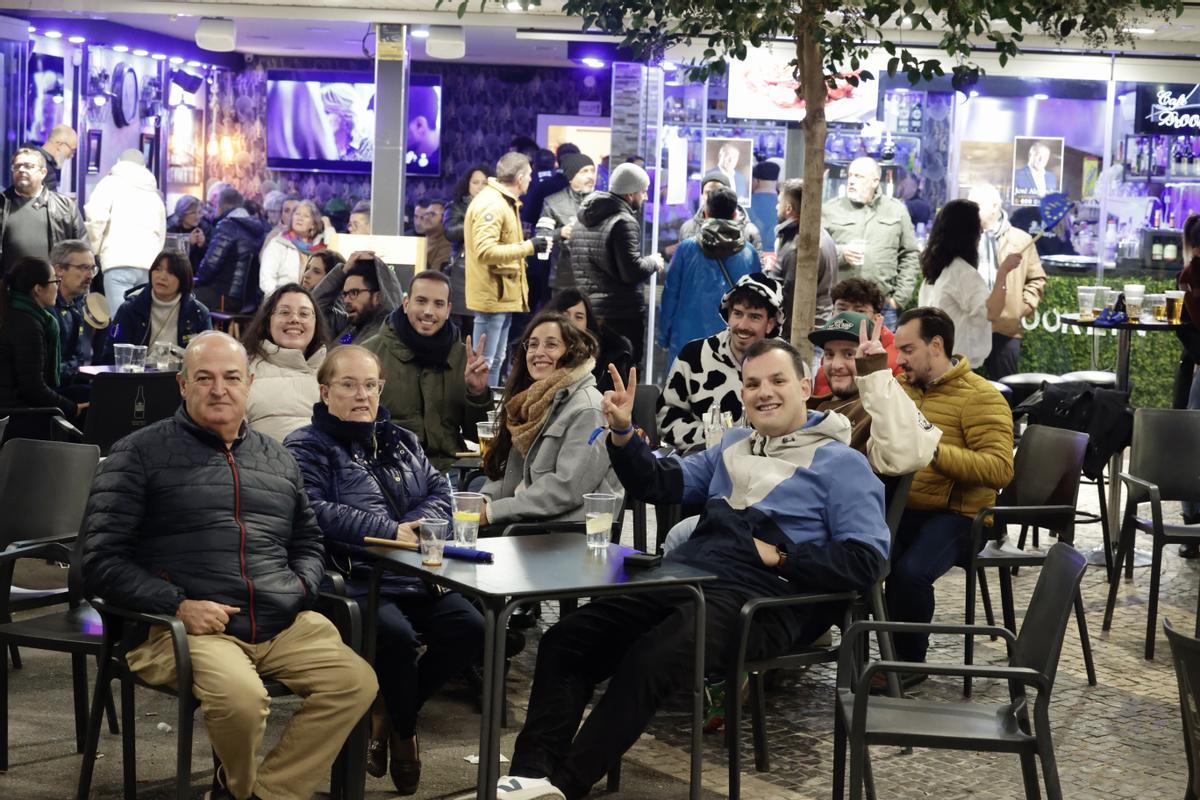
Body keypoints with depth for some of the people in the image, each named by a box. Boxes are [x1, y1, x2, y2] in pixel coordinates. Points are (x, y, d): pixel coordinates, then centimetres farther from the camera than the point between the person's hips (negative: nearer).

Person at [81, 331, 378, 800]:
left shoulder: (278, 460, 21)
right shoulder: (140, 454, 5)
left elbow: (309, 544, 31)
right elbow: (102, 560, -1)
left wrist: (300, 587, 8)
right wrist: (177, 606, -13)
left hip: (284, 625, 5)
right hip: (187, 628, -5)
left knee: (357, 682, -18)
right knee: (241, 697, -34)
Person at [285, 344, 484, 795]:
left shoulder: (400, 441, 23)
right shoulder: (306, 447, 2)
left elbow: (440, 491, 14)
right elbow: (313, 512, -14)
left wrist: (417, 526, -10)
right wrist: (392, 531, -17)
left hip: (416, 576, 6)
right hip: (353, 580, -6)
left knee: (470, 629, -16)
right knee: (397, 635, -33)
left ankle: (387, 715, 6)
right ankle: (403, 729, 0)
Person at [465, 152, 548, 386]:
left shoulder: (505, 202, 15)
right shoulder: (490, 204, -17)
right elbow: (485, 251, -27)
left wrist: (529, 244, 11)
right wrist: (528, 247, -24)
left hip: (504, 295, 11)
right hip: (492, 296, -11)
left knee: (495, 361, 16)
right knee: (484, 362, -6)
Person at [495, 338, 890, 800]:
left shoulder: (841, 464, 3)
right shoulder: (734, 445, 25)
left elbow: (866, 560, -7)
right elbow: (660, 484, 21)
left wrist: (780, 556, -11)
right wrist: (623, 433, 4)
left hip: (761, 598, -8)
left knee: (647, 661, -34)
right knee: (564, 642, -11)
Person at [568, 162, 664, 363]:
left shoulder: (582, 221, 13)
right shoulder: (623, 222, -14)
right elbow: (632, 271, -20)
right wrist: (653, 262, -2)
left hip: (585, 314, 8)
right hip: (622, 316, -8)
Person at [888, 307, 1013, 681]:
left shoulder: (981, 397, -5)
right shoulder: (900, 387, 15)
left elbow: (1000, 469, -16)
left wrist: (932, 450, -26)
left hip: (953, 515, -5)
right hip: (900, 509, 5)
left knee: (910, 571, -33)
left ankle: (909, 662, -9)